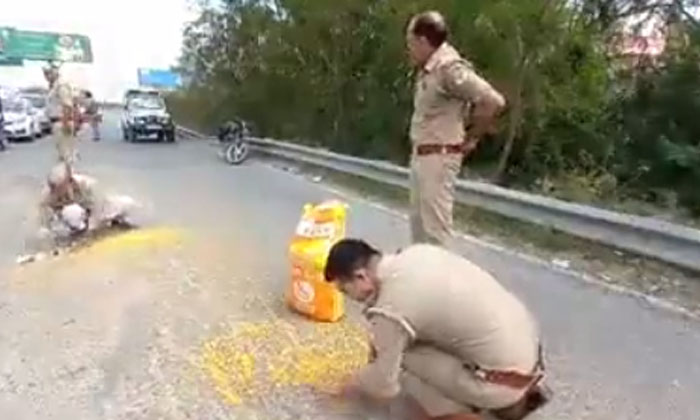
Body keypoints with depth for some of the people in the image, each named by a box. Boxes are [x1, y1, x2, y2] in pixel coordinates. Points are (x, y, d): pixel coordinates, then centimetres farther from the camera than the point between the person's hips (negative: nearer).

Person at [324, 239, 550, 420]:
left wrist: (353, 385, 14)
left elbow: (384, 386, -8)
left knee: (401, 356, -4)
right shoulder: (418, 251, 1)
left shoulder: (390, 309, -21)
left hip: (505, 378, -8)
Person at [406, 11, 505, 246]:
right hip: (421, 155, 10)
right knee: (419, 222, 18)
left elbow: (494, 102, -22)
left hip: (439, 157, -10)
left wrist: (471, 138, -11)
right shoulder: (428, 70, 10)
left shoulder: (449, 67, -17)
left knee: (435, 227, -4)